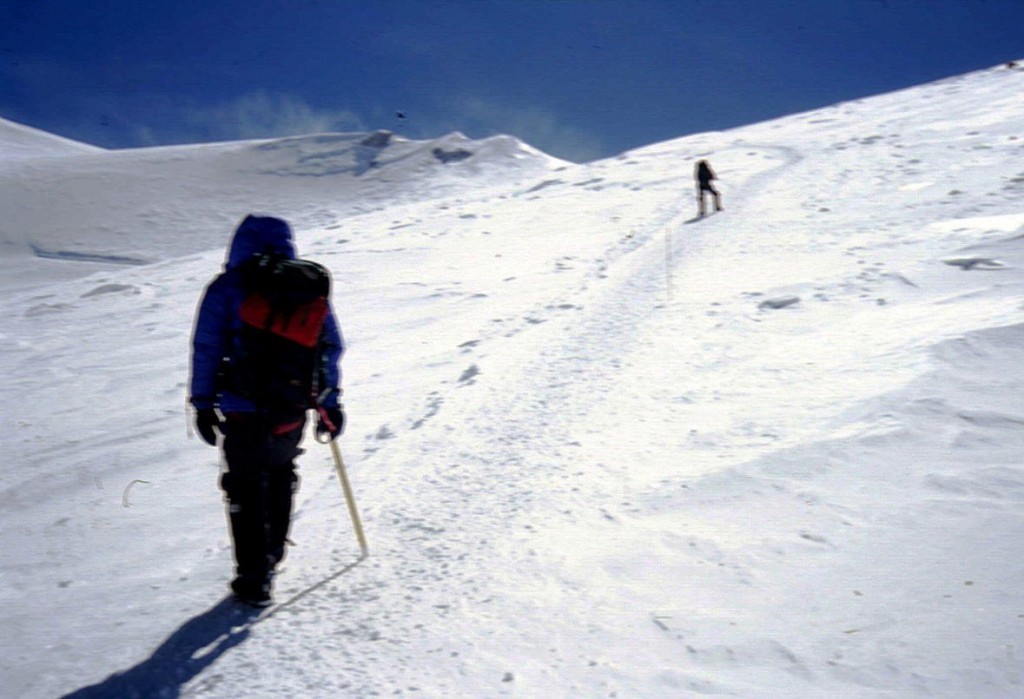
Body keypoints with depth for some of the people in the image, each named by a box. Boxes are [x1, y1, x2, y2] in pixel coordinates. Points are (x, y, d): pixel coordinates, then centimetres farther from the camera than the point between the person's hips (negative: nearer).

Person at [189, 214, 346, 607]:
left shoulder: (226, 288, -3)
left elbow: (206, 350, -5)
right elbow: (331, 346, 7)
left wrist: (203, 404, 1)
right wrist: (329, 402, 13)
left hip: (243, 411, -3)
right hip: (293, 408, 4)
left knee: (246, 489, 11)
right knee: (280, 477, 25)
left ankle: (254, 578, 13)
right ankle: (270, 556, 41)